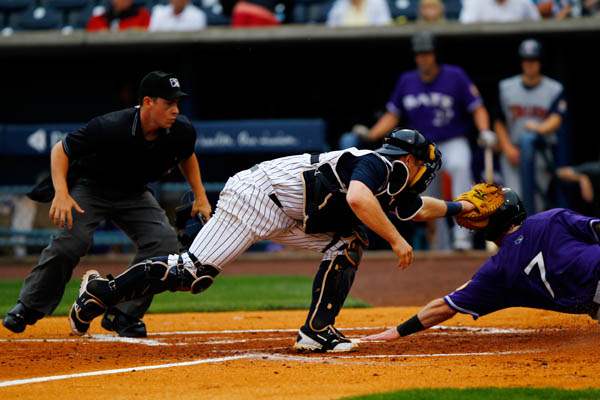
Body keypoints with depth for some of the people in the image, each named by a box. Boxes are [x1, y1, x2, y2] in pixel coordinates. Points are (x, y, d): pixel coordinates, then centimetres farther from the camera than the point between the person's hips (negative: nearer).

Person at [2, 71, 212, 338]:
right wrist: (61, 193, -36)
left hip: (134, 195, 5)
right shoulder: (111, 127, -33)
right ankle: (28, 308, -8)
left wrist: (200, 197, 2)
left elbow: (187, 156, 8)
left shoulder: (182, 131, -18)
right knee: (70, 240, -27)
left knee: (165, 242, -18)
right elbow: (61, 150, -23)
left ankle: (123, 315, -6)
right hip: (91, 187, -5)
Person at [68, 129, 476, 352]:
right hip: (257, 195, -10)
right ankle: (102, 292, -3)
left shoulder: (394, 191, 18)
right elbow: (357, 198, -31)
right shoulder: (379, 163, -10)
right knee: (193, 272, -14)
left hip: (286, 218, 10)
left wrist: (461, 207, 40)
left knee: (347, 242, 4)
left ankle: (317, 332, 1)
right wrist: (397, 239, -25)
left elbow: (420, 208, 38)